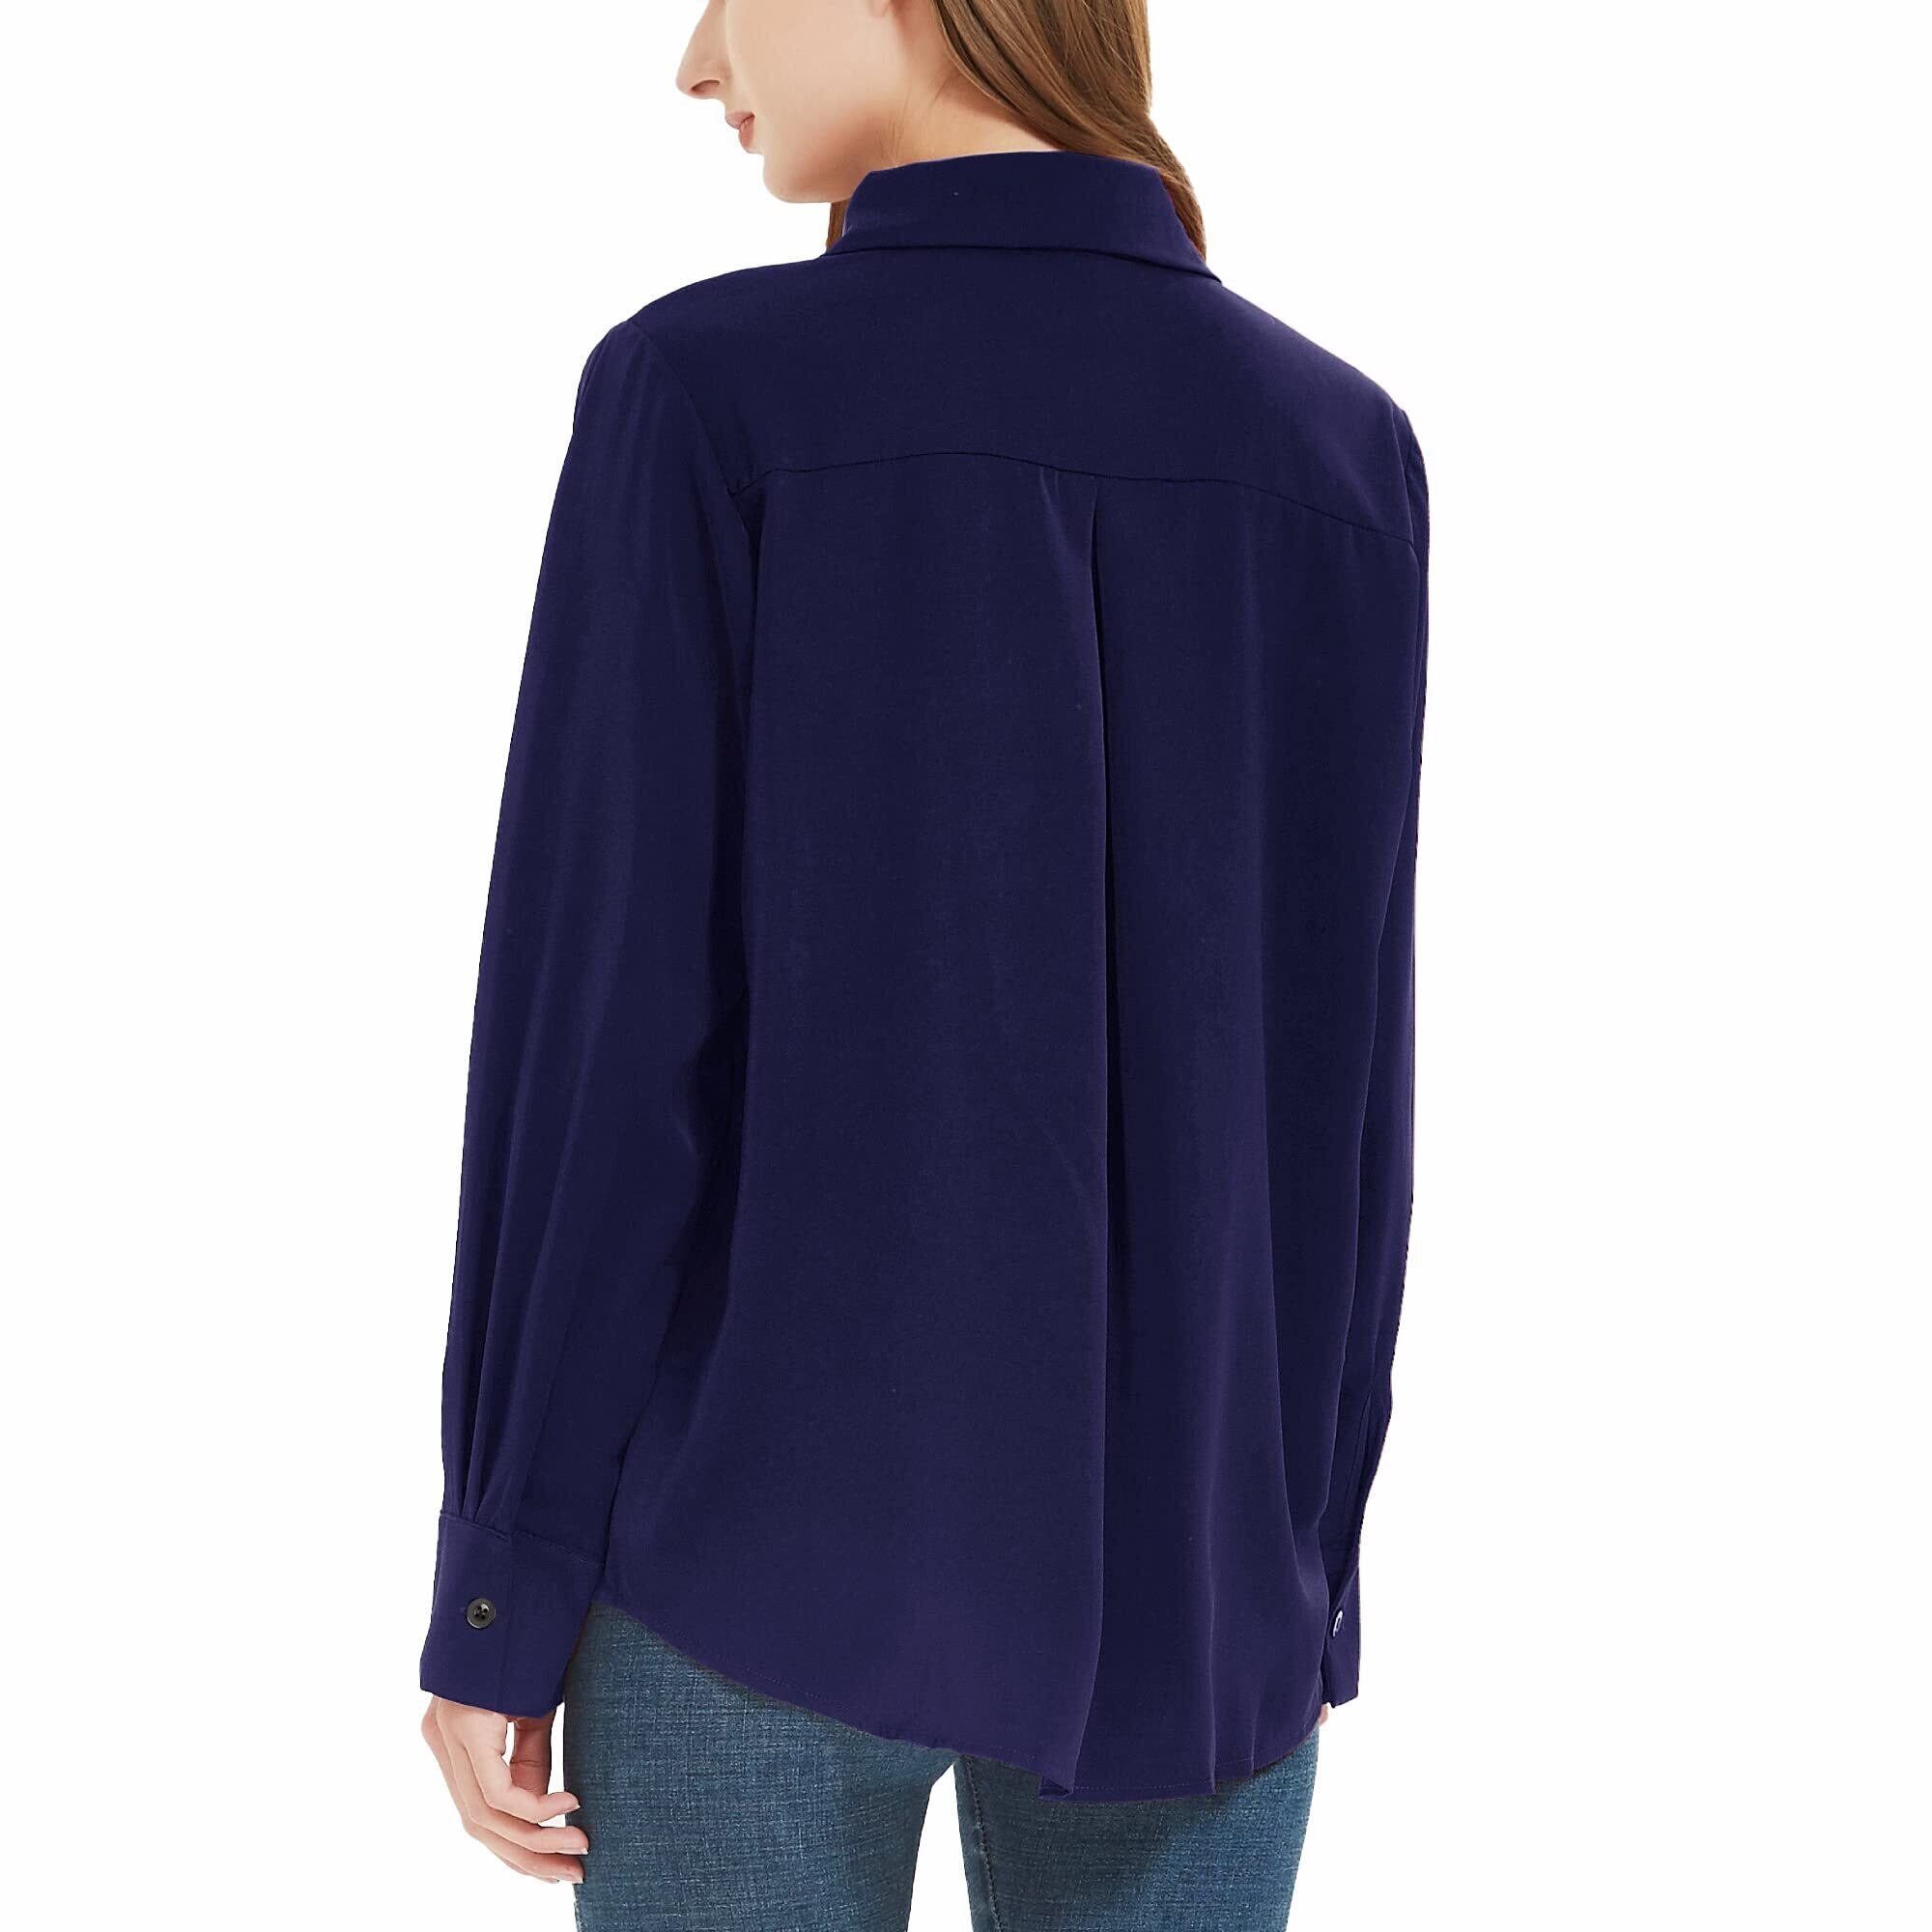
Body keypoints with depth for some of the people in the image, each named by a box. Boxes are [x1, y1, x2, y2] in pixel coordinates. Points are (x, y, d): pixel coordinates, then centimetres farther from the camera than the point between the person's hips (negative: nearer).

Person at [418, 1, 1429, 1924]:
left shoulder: (699, 393, -11)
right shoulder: (1341, 445, 0)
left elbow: (603, 1035, -12)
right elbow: (1337, 1081, 2)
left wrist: (492, 1605, -4)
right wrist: (1304, 1576, 11)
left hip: (773, 1545, -3)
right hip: (1177, 1575, 3)